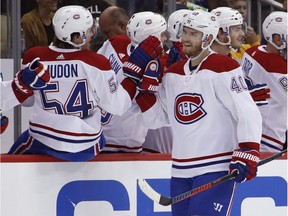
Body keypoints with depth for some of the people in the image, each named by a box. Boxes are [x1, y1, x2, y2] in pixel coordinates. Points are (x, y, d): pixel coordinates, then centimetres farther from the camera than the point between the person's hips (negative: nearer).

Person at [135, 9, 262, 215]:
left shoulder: (223, 69, -9)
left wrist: (247, 153, -22)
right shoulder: (173, 73, 13)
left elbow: (248, 113, -14)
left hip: (216, 169, -7)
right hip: (181, 170, 7)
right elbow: (158, 117, 17)